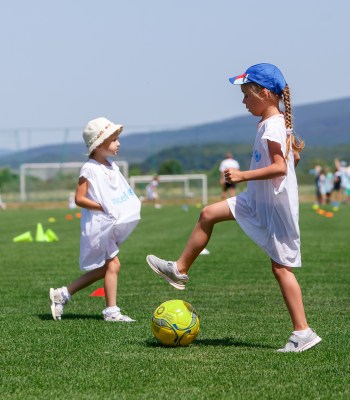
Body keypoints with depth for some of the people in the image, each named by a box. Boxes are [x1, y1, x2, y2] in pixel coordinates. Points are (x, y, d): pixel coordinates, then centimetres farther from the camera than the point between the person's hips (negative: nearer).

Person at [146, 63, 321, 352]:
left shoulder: (272, 127, -20)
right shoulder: (280, 123, 10)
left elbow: (280, 167, -28)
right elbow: (293, 157, 20)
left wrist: (244, 175, -25)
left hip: (276, 206, -10)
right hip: (258, 200, 10)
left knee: (281, 267, -7)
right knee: (209, 214, 12)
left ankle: (303, 332, -5)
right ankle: (180, 270, 25)